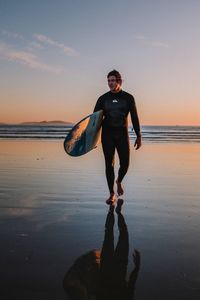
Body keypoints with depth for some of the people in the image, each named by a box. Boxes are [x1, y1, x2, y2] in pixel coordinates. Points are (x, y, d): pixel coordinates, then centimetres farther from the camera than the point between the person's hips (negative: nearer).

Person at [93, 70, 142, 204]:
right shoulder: (103, 98, 2)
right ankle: (112, 194, 10)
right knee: (109, 164, -1)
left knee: (125, 164, 1)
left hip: (123, 135, 0)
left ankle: (119, 181, 35)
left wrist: (139, 136, 0)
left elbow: (135, 118, 4)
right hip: (107, 136, 0)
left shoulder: (128, 98, 2)